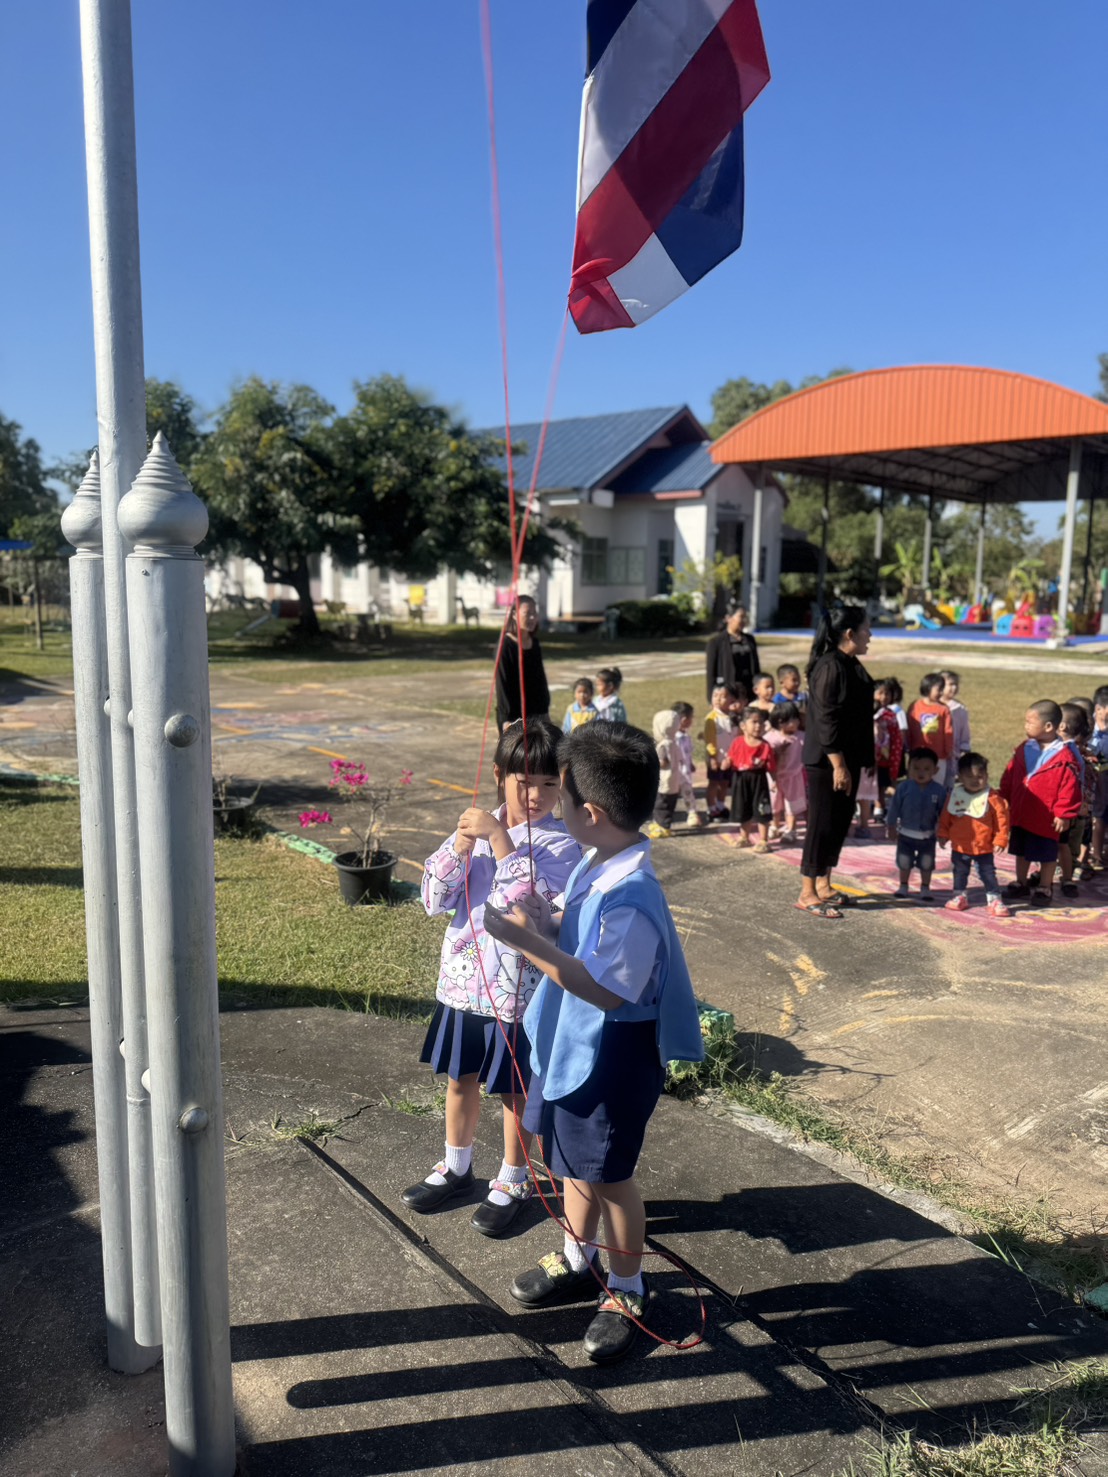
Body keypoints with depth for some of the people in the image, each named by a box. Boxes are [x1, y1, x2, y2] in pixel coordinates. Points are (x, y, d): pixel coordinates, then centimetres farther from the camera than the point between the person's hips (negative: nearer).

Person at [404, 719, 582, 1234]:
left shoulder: (561, 844, -14)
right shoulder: (476, 826, -1)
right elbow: (434, 901, -4)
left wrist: (501, 841, -31)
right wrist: (460, 849, -19)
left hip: (517, 989, -4)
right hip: (462, 979, 5)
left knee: (514, 1089, 13)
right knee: (460, 1078, 21)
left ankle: (513, 1181, 36)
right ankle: (456, 1167, 44)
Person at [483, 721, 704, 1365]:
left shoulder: (631, 898, -32)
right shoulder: (598, 865, -3)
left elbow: (607, 990, -31)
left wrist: (530, 942, -32)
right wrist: (546, 919, -8)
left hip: (614, 1057, -9)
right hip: (573, 1044, 9)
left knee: (612, 1174, 12)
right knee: (575, 1160, 25)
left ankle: (627, 1293, 35)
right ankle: (577, 1262, 48)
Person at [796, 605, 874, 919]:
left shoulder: (852, 665, 12)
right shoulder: (829, 667, -18)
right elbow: (826, 720, -21)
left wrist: (862, 760, 20)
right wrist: (838, 765, -22)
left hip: (847, 759, 10)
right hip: (826, 762, -10)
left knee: (841, 822, 15)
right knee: (823, 824, -3)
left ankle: (823, 884, 27)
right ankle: (807, 893, 6)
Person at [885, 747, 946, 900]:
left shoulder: (939, 790, -13)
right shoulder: (904, 787, -14)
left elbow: (943, 813, -3)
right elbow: (894, 807, -5)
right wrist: (891, 827, 0)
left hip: (928, 836, 0)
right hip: (906, 834, 0)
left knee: (926, 864, 11)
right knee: (904, 863, 13)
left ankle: (925, 888, 28)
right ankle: (903, 886, 31)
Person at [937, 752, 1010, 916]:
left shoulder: (992, 798, -12)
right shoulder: (954, 795, -5)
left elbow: (1001, 819, -9)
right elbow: (945, 818, 4)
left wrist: (1000, 840, -11)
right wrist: (943, 834, 2)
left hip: (984, 847, -3)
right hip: (960, 846, 3)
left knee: (988, 873, 4)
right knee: (959, 872, 17)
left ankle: (994, 899, 13)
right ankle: (960, 896, 33)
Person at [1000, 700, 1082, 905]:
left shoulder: (1064, 757, -16)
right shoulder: (1024, 749, 2)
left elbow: (1070, 788, -14)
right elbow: (1009, 777, 10)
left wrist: (1063, 815, -14)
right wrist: (1004, 800, 11)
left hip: (1046, 819, -6)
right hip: (1020, 815, 6)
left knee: (1047, 855, 10)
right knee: (1021, 852, 18)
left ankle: (1045, 888, 25)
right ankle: (1021, 884, 33)